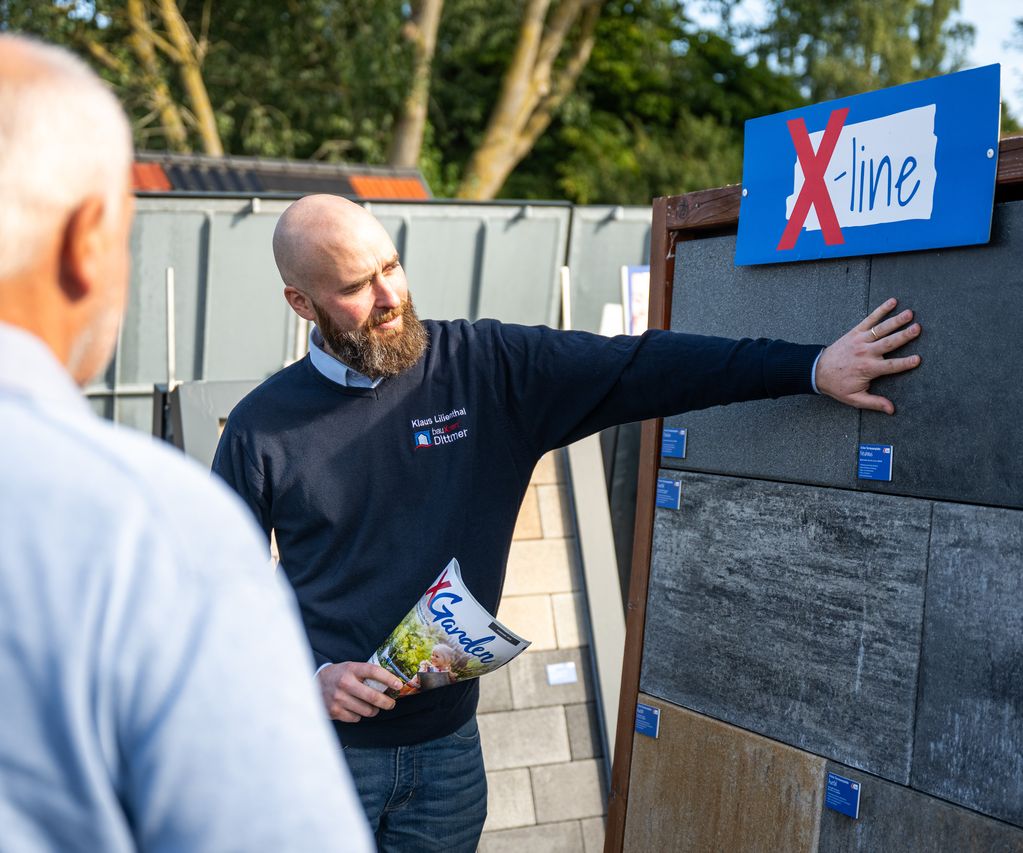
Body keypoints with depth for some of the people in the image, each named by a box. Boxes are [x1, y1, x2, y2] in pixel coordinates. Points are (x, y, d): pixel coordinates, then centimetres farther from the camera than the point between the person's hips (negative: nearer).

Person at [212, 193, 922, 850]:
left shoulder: (489, 368, -6)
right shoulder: (263, 427, -7)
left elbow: (643, 368, -12)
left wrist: (812, 367, -17)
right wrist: (309, 677, -14)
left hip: (447, 744, 1)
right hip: (324, 742, -1)